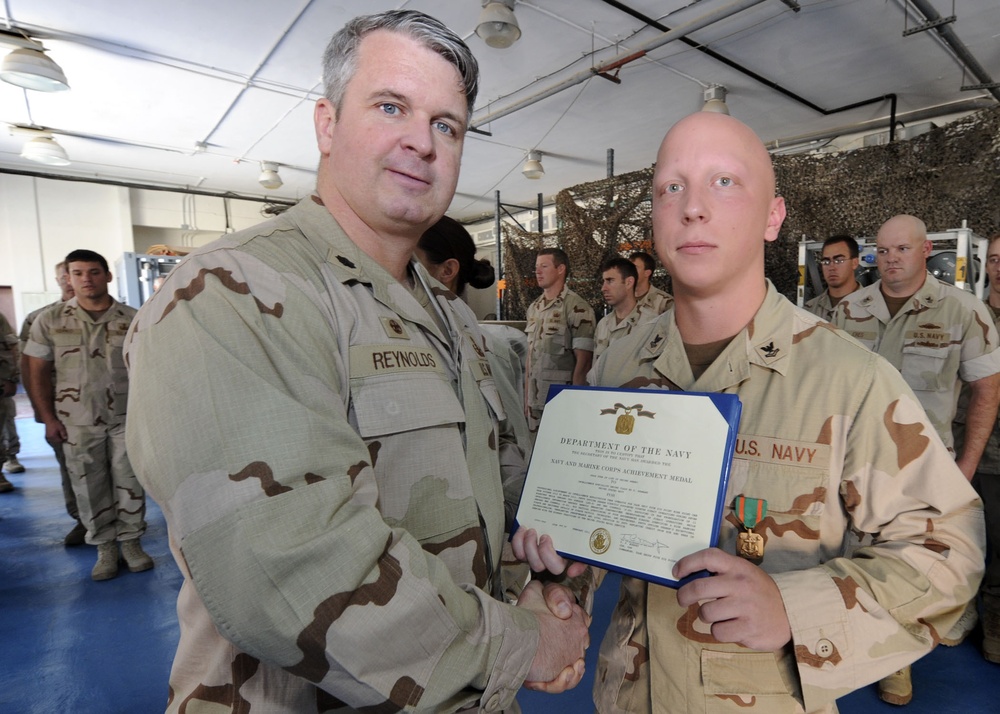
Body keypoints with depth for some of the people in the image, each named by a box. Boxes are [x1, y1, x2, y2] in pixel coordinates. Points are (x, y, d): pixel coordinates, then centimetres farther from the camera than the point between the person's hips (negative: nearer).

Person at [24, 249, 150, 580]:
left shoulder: (132, 319, -1)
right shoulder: (49, 320, 0)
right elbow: (38, 373, 3)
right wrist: (49, 419, -2)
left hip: (126, 418, 0)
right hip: (76, 422, 1)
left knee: (129, 482, 5)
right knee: (90, 488, 8)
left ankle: (131, 541, 20)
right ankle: (105, 547, 22)